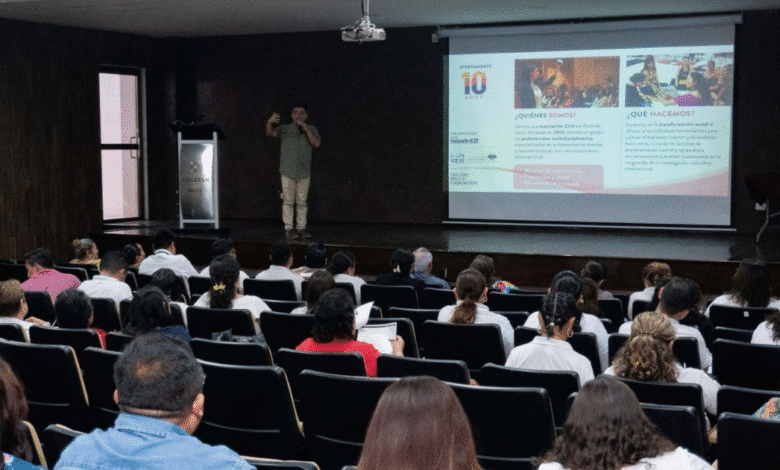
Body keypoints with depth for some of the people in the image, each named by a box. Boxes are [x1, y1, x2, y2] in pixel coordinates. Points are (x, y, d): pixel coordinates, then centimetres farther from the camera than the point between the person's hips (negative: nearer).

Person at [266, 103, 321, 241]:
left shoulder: (311, 129, 9)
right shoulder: (285, 129, 4)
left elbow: (316, 144, -8)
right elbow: (271, 133, -12)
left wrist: (306, 128, -16)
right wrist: (269, 123, -33)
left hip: (304, 172, 1)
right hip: (288, 171, -1)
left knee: (302, 202, 6)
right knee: (288, 201, -1)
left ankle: (301, 228, 13)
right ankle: (289, 229, 5)